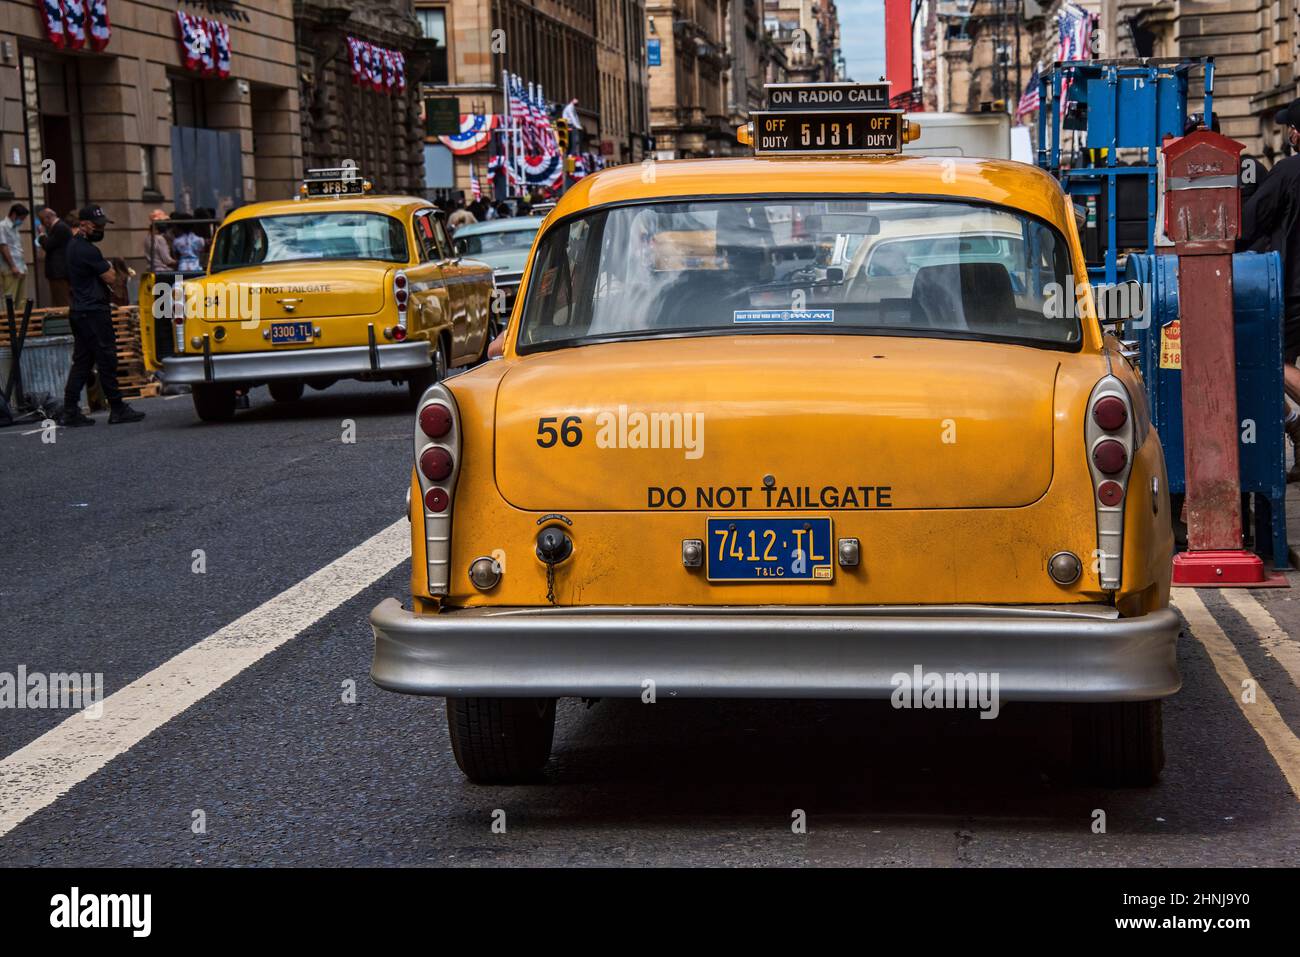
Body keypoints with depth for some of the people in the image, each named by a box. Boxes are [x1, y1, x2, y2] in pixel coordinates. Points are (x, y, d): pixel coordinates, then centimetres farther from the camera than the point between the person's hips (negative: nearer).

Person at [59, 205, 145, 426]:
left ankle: (70, 412, 6)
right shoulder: (88, 250, -16)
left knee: (82, 362, 9)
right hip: (94, 312, -10)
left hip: (78, 312, 10)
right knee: (107, 360, -5)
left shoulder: (73, 246, 15)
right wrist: (109, 269, 5)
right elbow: (111, 278, -15)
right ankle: (117, 410, -1)